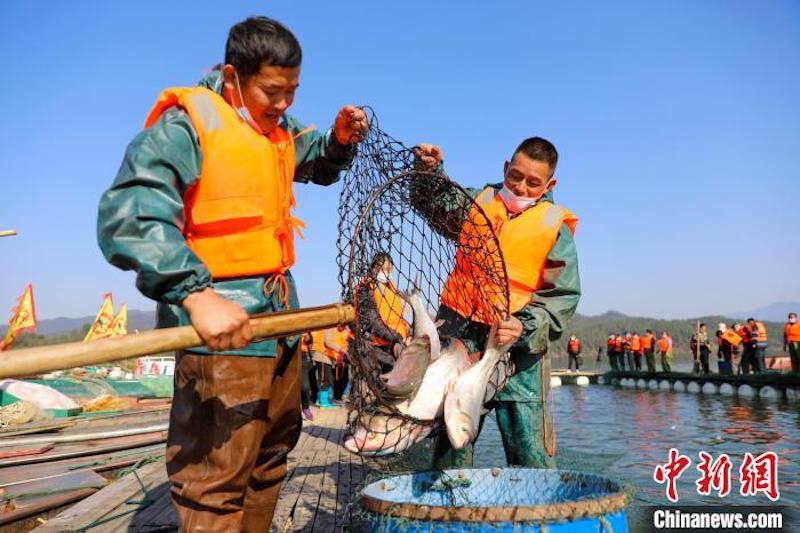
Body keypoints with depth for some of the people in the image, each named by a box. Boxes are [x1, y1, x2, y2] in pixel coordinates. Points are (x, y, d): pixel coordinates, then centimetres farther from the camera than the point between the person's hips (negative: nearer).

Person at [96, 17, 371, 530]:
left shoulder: (281, 131, 14)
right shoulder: (187, 123, -11)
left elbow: (321, 166, 32)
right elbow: (129, 214, -24)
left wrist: (341, 139, 8)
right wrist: (196, 294, -38)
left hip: (282, 315, 9)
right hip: (222, 323, -8)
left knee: (271, 457, 20)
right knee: (216, 480, -6)